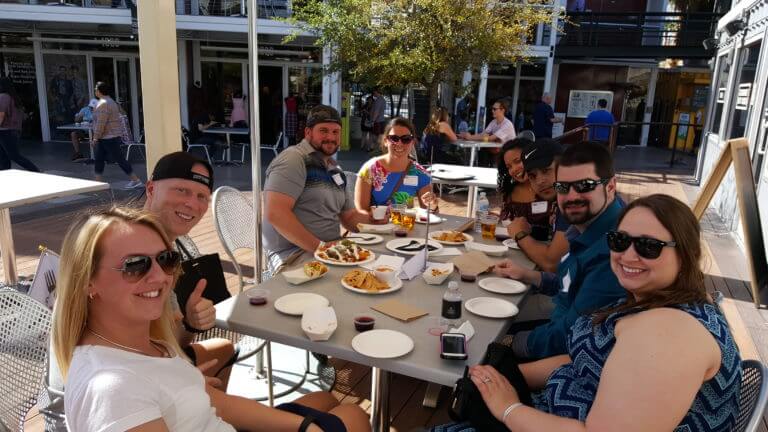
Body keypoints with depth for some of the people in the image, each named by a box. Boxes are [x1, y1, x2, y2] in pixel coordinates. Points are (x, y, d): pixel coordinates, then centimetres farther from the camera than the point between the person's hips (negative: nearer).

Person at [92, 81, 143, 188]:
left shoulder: (103, 104, -18)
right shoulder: (110, 101, 15)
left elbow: (101, 123, -21)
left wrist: (95, 138, -15)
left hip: (109, 138, -10)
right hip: (105, 138, 10)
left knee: (120, 159, -6)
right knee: (99, 159, 12)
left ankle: (136, 181, -3)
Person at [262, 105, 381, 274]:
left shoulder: (335, 169, 18)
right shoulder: (294, 160, -9)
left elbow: (350, 216, 22)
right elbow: (275, 213, -21)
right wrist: (318, 247, -22)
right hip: (294, 257, -8)